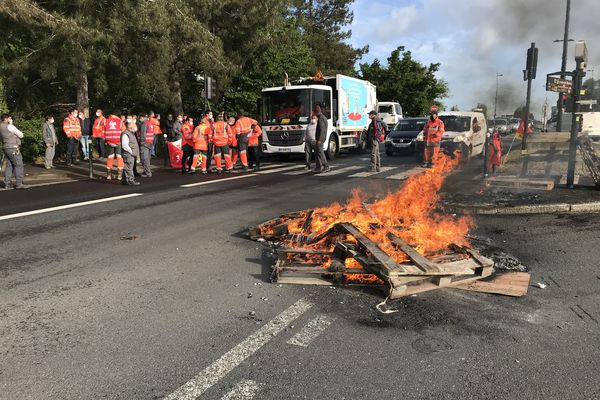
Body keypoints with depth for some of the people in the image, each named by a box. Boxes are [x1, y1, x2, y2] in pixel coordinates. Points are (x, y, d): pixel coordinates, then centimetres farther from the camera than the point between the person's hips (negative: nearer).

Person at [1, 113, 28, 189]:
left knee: (9, 165, 11)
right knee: (19, 165, -5)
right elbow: (21, 135, -5)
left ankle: (7, 183, 10)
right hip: (12, 148, -9)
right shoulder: (9, 126, -12)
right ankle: (19, 183, -6)